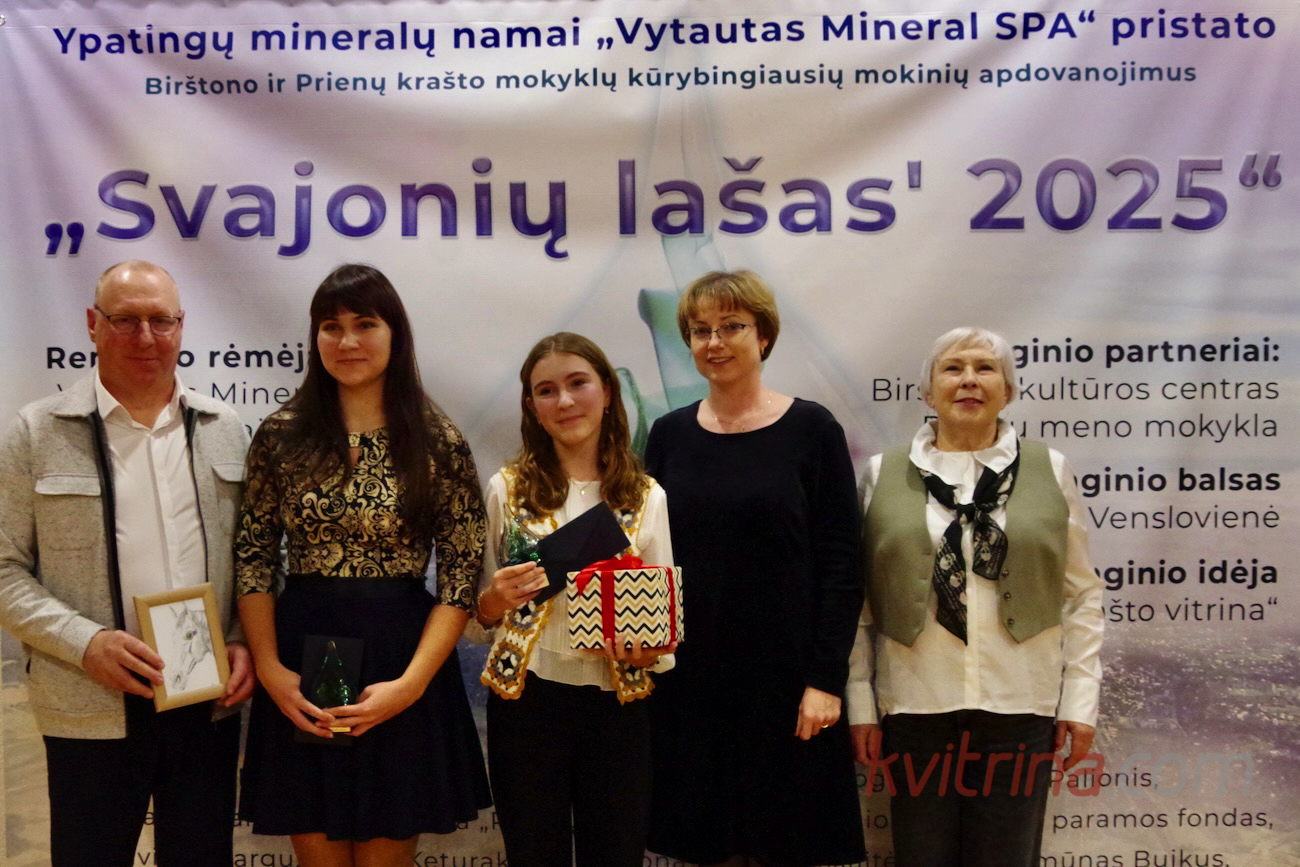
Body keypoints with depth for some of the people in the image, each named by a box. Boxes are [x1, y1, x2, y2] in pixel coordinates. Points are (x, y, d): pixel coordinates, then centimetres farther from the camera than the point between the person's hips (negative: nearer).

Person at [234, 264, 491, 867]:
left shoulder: (438, 442, -3)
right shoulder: (281, 434, 1)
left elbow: (461, 575, -5)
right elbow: (252, 558, 4)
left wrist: (411, 682, -13)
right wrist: (269, 668, -6)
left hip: (401, 654, -1)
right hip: (302, 660, 2)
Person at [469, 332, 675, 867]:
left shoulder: (646, 497, 2)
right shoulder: (508, 488, 0)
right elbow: (474, 613, 6)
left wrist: (648, 652, -15)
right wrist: (492, 603, -16)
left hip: (616, 704, 1)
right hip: (525, 701, -1)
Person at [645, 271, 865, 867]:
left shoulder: (812, 430, -4)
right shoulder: (669, 434, 6)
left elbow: (840, 565, -6)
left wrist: (826, 679, -11)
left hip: (785, 675, -3)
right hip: (687, 677, 3)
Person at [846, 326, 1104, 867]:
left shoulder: (1049, 471, 5)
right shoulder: (884, 474, 4)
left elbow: (1082, 596, 6)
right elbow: (859, 600, 4)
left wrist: (1081, 701, 1)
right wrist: (859, 704, 1)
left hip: (1019, 707, 0)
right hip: (916, 707, 0)